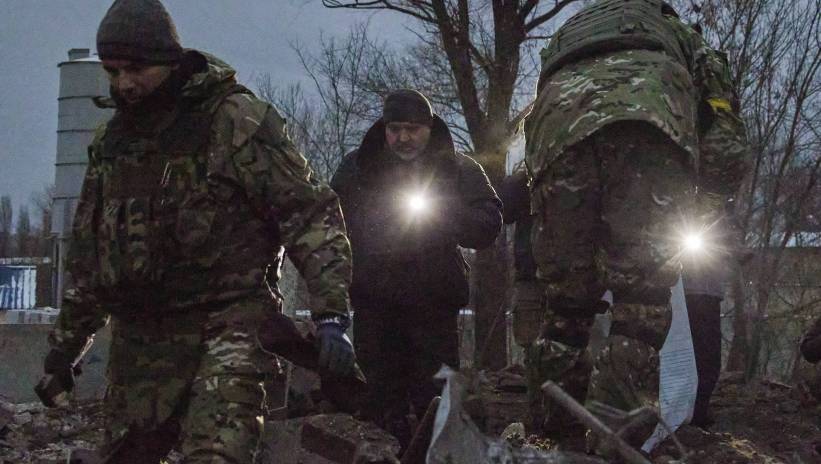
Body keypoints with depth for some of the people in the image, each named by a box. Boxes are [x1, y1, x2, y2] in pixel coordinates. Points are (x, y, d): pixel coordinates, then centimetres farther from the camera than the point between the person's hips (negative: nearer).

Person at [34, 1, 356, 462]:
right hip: (140, 337, 7)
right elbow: (88, 255, 24)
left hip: (227, 322, -6)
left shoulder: (235, 119, -5)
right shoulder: (112, 139, 16)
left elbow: (309, 213, -8)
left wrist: (331, 315, -18)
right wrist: (63, 349, 24)